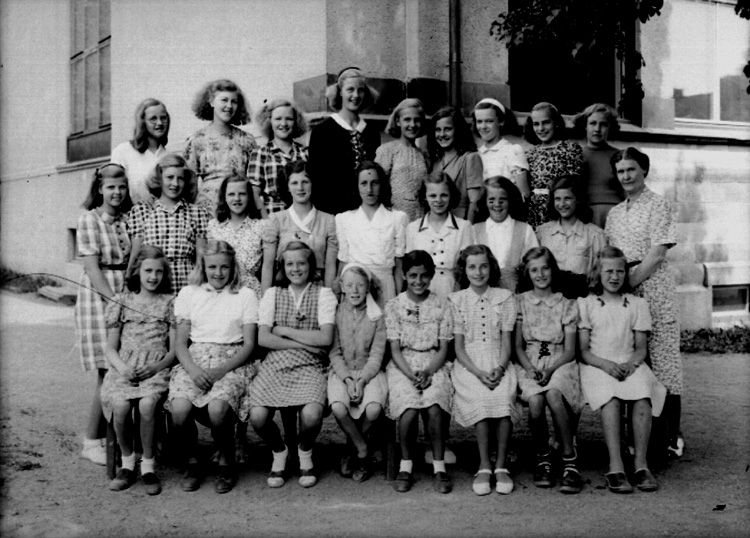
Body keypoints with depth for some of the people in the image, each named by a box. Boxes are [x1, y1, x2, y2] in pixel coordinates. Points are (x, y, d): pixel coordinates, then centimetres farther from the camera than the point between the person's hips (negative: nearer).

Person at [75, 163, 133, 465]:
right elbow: (92, 268, -11)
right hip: (99, 296, -4)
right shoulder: (89, 220, -4)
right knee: (108, 373, -4)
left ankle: (111, 436, 16)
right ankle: (92, 441, 8)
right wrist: (115, 300, -19)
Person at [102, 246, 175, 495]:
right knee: (120, 405, -30)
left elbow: (174, 349, 6)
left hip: (157, 370, -1)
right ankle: (127, 462, -6)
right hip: (124, 369, 1)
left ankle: (148, 465, -13)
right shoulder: (121, 301, 13)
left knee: (147, 404, -32)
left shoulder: (170, 302, 10)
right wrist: (123, 368, -10)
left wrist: (156, 367, -13)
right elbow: (111, 347, 10)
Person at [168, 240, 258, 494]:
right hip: (194, 361, 2)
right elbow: (180, 342, 9)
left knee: (217, 408, -32)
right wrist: (193, 369, -11)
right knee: (179, 409, -28)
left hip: (231, 363, -2)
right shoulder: (188, 294, 13)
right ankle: (191, 463, 0)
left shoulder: (245, 295, 8)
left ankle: (226, 463, -3)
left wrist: (221, 370, -12)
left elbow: (249, 345, 3)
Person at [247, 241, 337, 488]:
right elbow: (263, 339, -2)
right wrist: (305, 344, -9)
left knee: (311, 414, -29)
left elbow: (326, 338, -9)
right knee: (258, 416, -23)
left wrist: (284, 331, -5)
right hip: (275, 365, 2)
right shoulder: (273, 294, 11)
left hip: (309, 367, -2)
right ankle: (279, 452, 12)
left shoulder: (323, 294, 5)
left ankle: (305, 452, 7)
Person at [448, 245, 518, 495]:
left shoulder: (505, 298, 8)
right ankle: (484, 466, -19)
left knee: (504, 396, -30)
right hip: (468, 364, -1)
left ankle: (501, 465, -17)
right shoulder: (456, 300, 5)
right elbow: (458, 346, 1)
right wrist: (478, 372, -15)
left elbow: (506, 341, 4)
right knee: (481, 398, -31)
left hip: (498, 363, 1)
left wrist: (500, 368, -15)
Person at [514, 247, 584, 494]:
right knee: (535, 401, -32)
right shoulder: (520, 302, 9)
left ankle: (570, 459, -24)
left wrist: (550, 369, -15)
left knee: (553, 394, -35)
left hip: (560, 363, -1)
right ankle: (542, 458, -11)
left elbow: (570, 351, 3)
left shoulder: (567, 305, 7)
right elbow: (517, 346, 7)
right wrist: (531, 369, -12)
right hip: (529, 365, 1)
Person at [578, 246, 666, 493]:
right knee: (611, 399, -35)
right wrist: (606, 364, -16)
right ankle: (615, 468, -38)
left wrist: (631, 363, -12)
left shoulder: (637, 304, 17)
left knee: (643, 397, -32)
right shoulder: (586, 304, 10)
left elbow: (641, 348, 12)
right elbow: (583, 350, 3)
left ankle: (641, 464, -28)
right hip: (597, 366, -2)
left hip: (630, 365, 2)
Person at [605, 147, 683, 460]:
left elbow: (658, 252, -9)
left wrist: (630, 281, -14)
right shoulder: (614, 213, 17)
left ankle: (671, 436, 0)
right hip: (621, 288, 6)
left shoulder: (657, 206, -1)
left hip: (652, 284, -5)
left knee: (661, 355, -5)